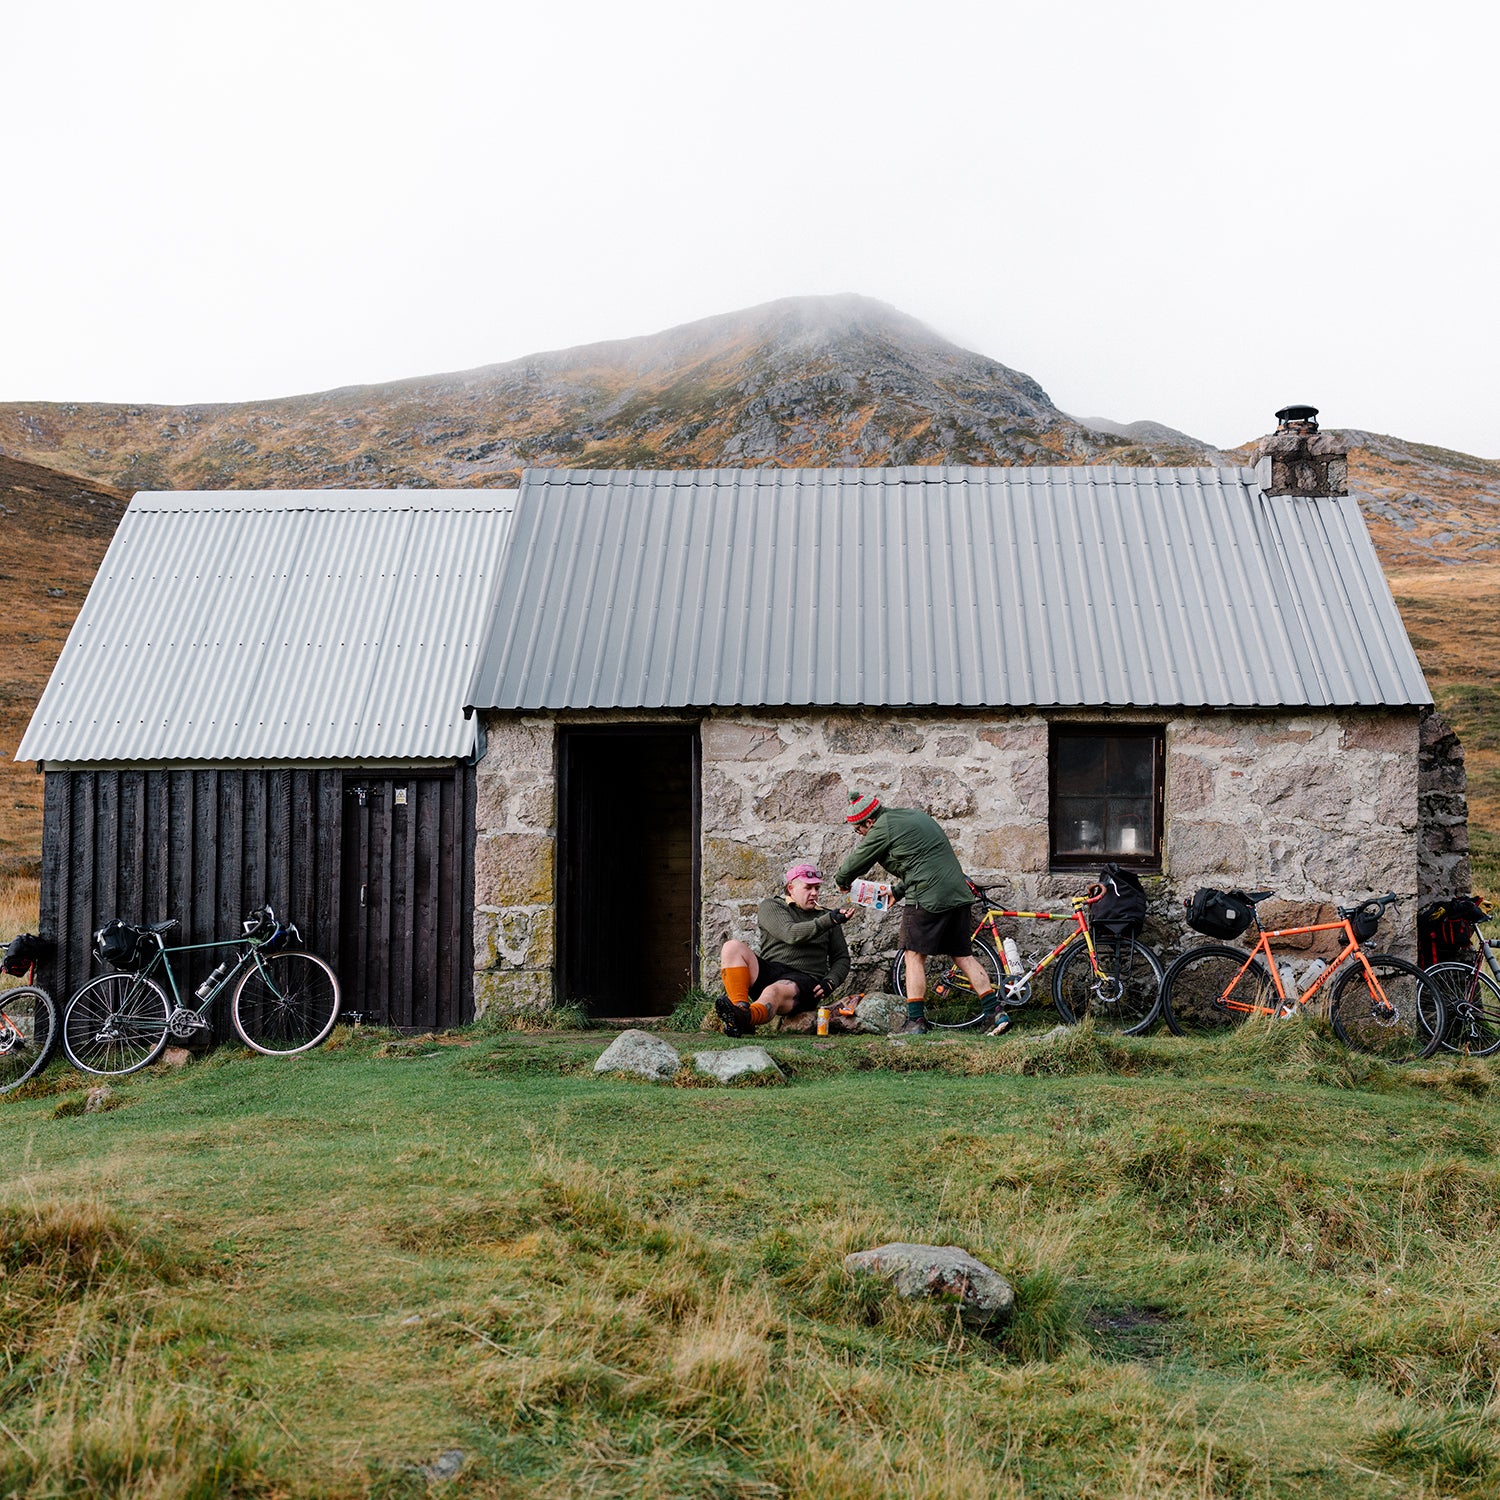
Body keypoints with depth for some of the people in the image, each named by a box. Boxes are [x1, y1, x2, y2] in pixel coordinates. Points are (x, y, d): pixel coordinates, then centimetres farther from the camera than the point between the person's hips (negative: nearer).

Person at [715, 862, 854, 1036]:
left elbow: (841, 958, 24)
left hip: (804, 979, -1)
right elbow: (791, 934, -8)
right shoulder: (771, 906, 13)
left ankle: (745, 1017, -74)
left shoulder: (825, 916, 23)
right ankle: (740, 1007, -47)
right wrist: (830, 921, -18)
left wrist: (830, 983, 1)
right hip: (766, 973, 2)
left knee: (775, 991, -38)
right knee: (733, 947, -26)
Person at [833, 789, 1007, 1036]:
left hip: (928, 897, -9)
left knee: (915, 956, 1)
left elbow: (856, 862, 3)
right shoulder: (912, 815, 22)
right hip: (959, 894, 9)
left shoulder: (883, 828, -6)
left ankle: (915, 1021, -1)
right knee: (963, 956, 11)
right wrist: (898, 889, 34)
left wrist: (841, 880, 22)